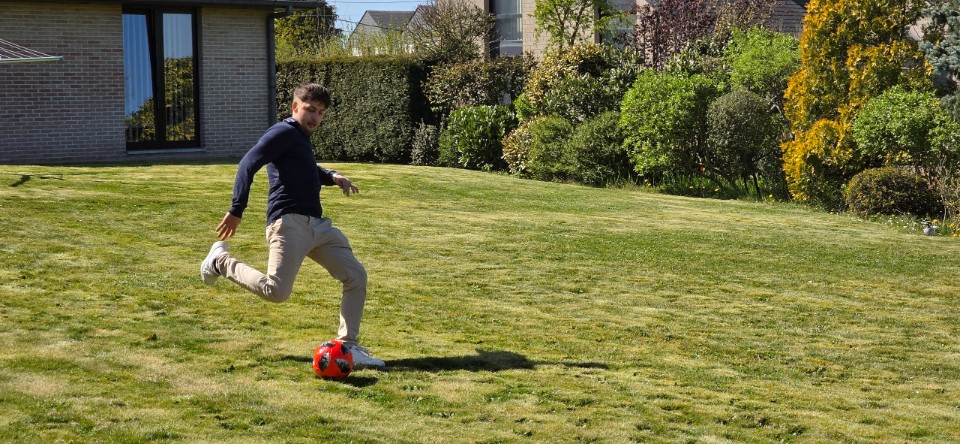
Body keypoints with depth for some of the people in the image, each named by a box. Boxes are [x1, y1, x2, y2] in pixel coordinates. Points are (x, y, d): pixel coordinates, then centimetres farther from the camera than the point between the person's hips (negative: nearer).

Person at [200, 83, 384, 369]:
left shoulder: (302, 138, 23)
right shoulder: (284, 132, -5)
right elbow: (248, 164, -15)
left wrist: (332, 177, 20)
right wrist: (236, 211, -21)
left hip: (317, 225, 9)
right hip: (290, 224, -9)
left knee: (356, 276, 4)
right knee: (276, 291, -18)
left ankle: (348, 347, 9)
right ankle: (222, 261, 6)